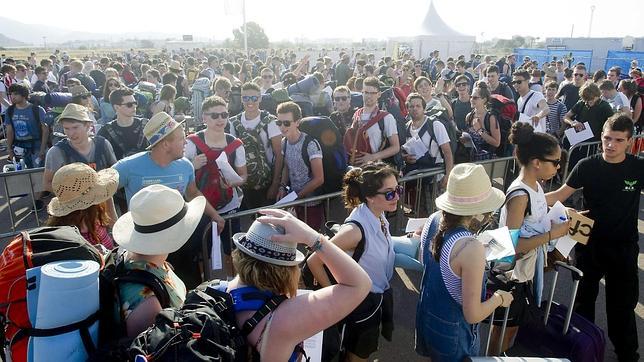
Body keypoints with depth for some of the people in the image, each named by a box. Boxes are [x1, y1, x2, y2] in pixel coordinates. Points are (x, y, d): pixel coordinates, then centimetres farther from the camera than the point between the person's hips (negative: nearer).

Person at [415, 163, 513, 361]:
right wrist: (499, 298, -8)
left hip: (426, 317, 6)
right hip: (452, 333, -6)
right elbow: (472, 315, -26)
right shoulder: (471, 248, -34)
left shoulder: (433, 219, -13)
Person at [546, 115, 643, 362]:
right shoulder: (588, 166, -9)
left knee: (623, 303, 11)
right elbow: (560, 195, -8)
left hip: (623, 247, 0)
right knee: (584, 297, 17)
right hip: (589, 242, 1)